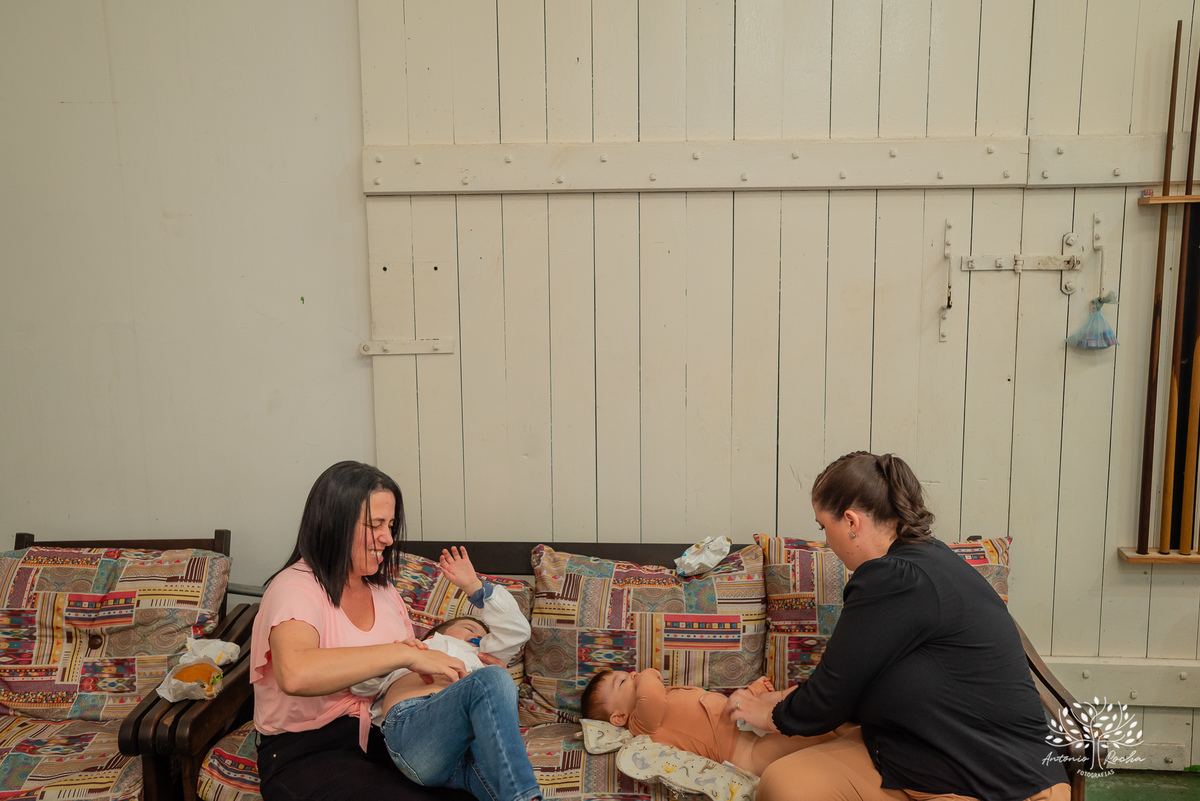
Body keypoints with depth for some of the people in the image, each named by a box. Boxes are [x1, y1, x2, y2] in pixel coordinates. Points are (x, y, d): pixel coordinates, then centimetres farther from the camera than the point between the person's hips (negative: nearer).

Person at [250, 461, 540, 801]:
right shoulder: (294, 588, -12)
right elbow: (294, 674, -33)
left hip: (384, 737, 7)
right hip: (306, 755, -6)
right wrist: (403, 654, -30)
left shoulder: (384, 591, 13)